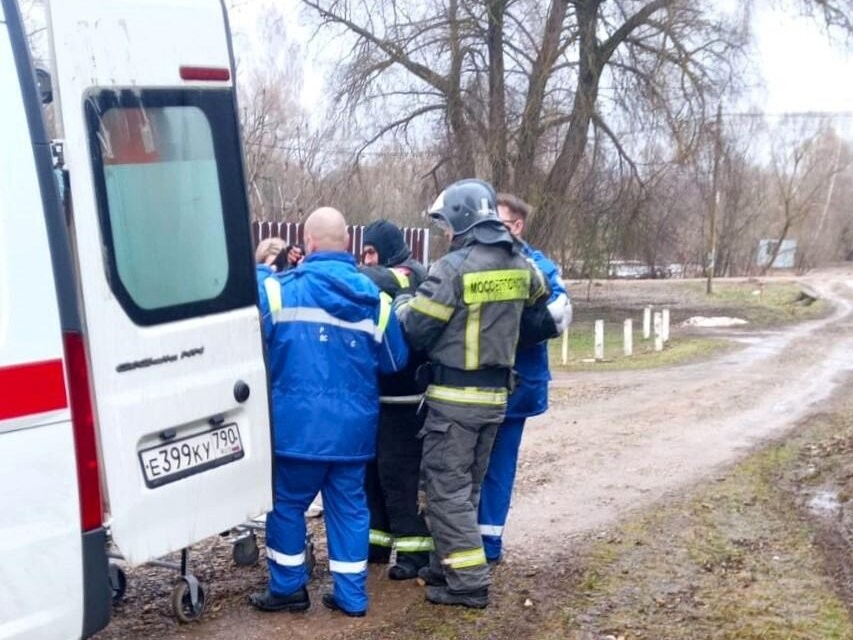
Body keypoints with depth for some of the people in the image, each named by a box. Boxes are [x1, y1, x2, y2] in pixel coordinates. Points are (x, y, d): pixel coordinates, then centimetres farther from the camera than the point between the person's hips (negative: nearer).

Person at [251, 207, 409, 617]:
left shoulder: (279, 289, -8)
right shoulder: (374, 298, 0)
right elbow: (395, 361, 7)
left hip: (298, 425, -3)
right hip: (353, 427, 3)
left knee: (287, 504, 12)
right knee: (349, 506, 12)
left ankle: (288, 588, 21)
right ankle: (351, 595, 17)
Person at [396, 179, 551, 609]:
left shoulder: (454, 267, -17)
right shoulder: (520, 266, 4)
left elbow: (415, 329, -14)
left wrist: (402, 306, 7)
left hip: (455, 395, -7)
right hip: (495, 393, 7)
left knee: (445, 487, -1)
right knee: (467, 486, 17)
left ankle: (468, 582, -2)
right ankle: (448, 566, 27)